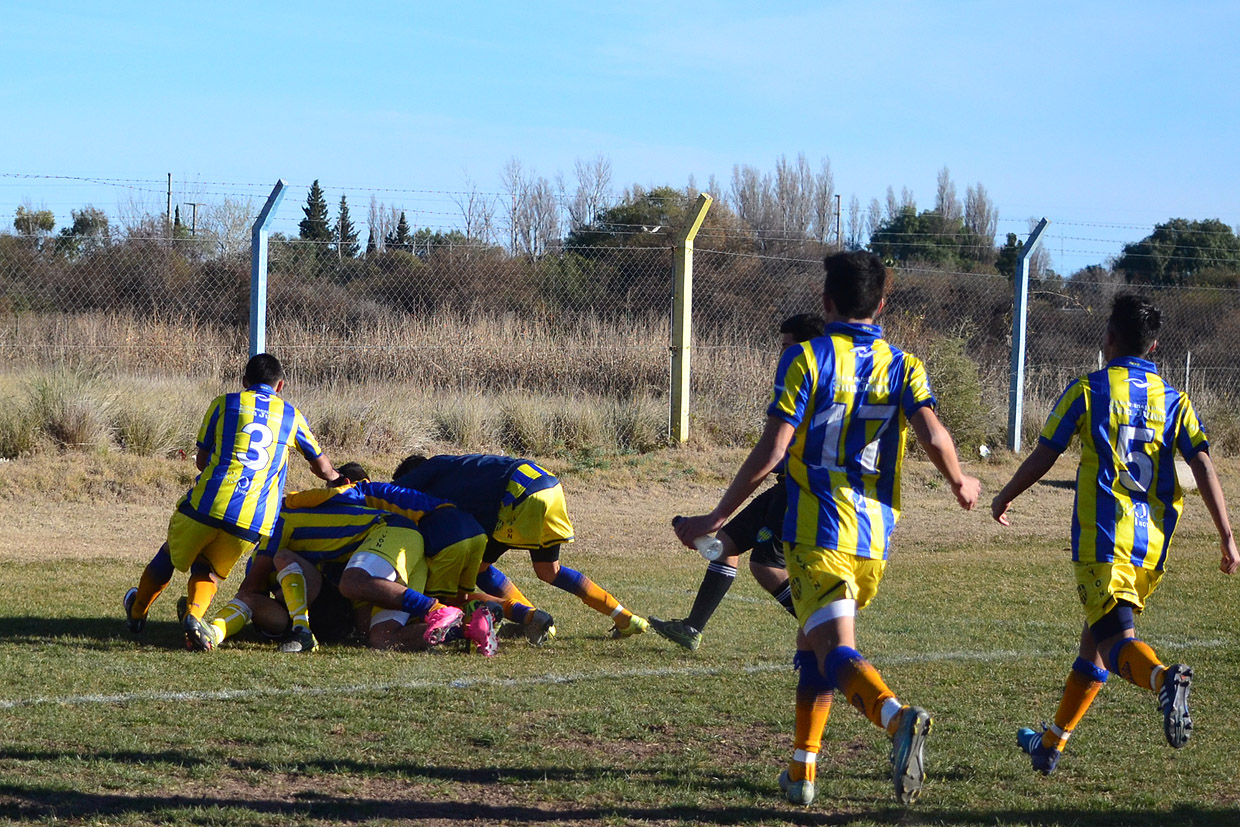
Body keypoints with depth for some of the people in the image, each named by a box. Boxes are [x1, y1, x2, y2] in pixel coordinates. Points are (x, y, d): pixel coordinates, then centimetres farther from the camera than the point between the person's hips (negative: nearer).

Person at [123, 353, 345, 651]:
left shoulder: (224, 403, 14)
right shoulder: (291, 415, 18)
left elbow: (202, 460, 17)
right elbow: (321, 464, 31)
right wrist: (335, 478, 54)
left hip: (207, 503, -1)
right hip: (253, 523, 1)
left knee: (170, 555, 24)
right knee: (209, 570, 20)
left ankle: (137, 613, 42)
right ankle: (194, 614, -9)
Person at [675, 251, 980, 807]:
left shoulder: (806, 359, -2)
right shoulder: (904, 367, 7)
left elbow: (771, 452, -8)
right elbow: (932, 435, -9)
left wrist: (716, 518, 0)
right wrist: (960, 484, 12)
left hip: (817, 533, -5)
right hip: (874, 541, 5)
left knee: (836, 652, -14)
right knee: (813, 645, 22)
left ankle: (897, 716, -43)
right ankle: (801, 771, 23)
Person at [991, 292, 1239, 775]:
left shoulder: (1088, 390, 0)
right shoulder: (1174, 401, 10)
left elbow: (1042, 458, 3)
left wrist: (1004, 498, 20)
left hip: (1103, 536, -5)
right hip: (1153, 547, 5)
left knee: (1116, 637, -13)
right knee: (1095, 638, 18)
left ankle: (1163, 678, -47)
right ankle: (1051, 744, 27)